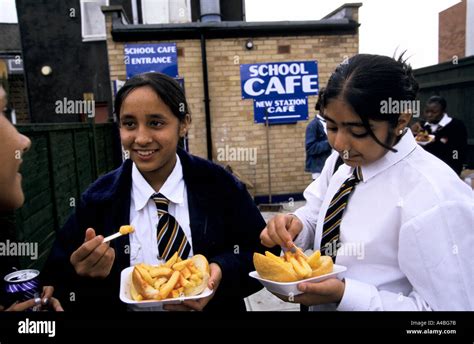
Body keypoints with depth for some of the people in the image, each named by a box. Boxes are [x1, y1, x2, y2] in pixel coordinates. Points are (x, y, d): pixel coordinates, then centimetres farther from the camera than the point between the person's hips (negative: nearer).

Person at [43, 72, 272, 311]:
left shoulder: (218, 184, -8)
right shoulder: (97, 199, -6)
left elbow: (261, 252, -3)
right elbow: (58, 274, -1)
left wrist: (223, 273, -19)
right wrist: (82, 273, -21)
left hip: (211, 305, -1)